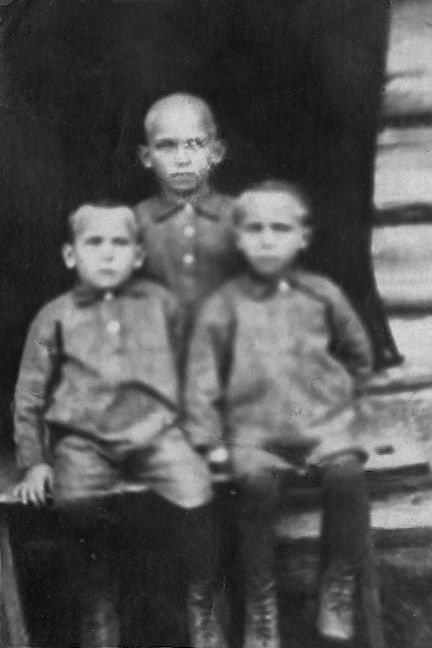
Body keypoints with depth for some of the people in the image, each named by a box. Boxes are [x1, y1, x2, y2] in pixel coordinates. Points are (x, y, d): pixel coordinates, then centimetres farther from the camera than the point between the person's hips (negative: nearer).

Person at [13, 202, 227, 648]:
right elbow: (29, 394, 10)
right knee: (79, 504, -29)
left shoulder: (159, 303, 10)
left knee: (194, 490, -26)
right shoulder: (56, 317, 7)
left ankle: (202, 610, -2)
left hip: (154, 431, 1)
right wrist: (33, 461, 6)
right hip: (83, 439, 0)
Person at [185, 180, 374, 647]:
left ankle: (338, 590, -9)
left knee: (346, 472, -28)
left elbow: (359, 355, 21)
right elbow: (202, 376, 3)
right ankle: (260, 604, -13)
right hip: (254, 432, -1)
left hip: (325, 422, 1)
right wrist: (207, 439, -2)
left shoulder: (322, 295, 7)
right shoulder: (223, 305, 2)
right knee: (255, 482, -30)